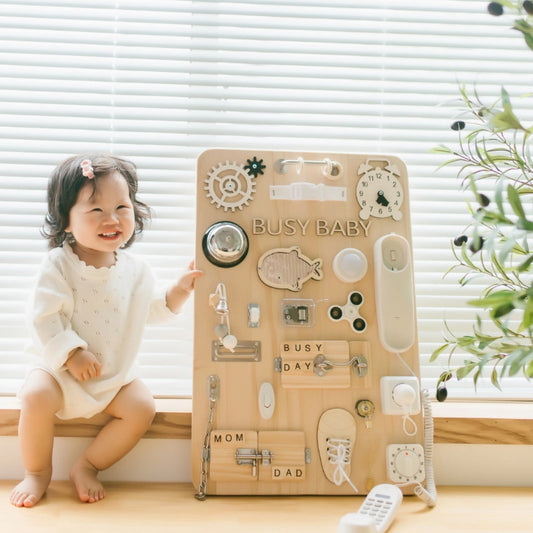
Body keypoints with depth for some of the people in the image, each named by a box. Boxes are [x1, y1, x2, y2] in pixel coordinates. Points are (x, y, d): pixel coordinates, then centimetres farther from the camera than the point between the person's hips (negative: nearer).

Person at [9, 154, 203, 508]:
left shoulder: (136, 269, -1)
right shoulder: (59, 265, -12)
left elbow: (152, 311, 11)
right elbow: (45, 317, -17)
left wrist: (180, 290, -2)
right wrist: (72, 354, -25)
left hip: (116, 373, 3)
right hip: (61, 367, -2)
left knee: (143, 407, -17)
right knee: (37, 396, -28)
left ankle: (88, 466, 5)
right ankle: (38, 472, 1)